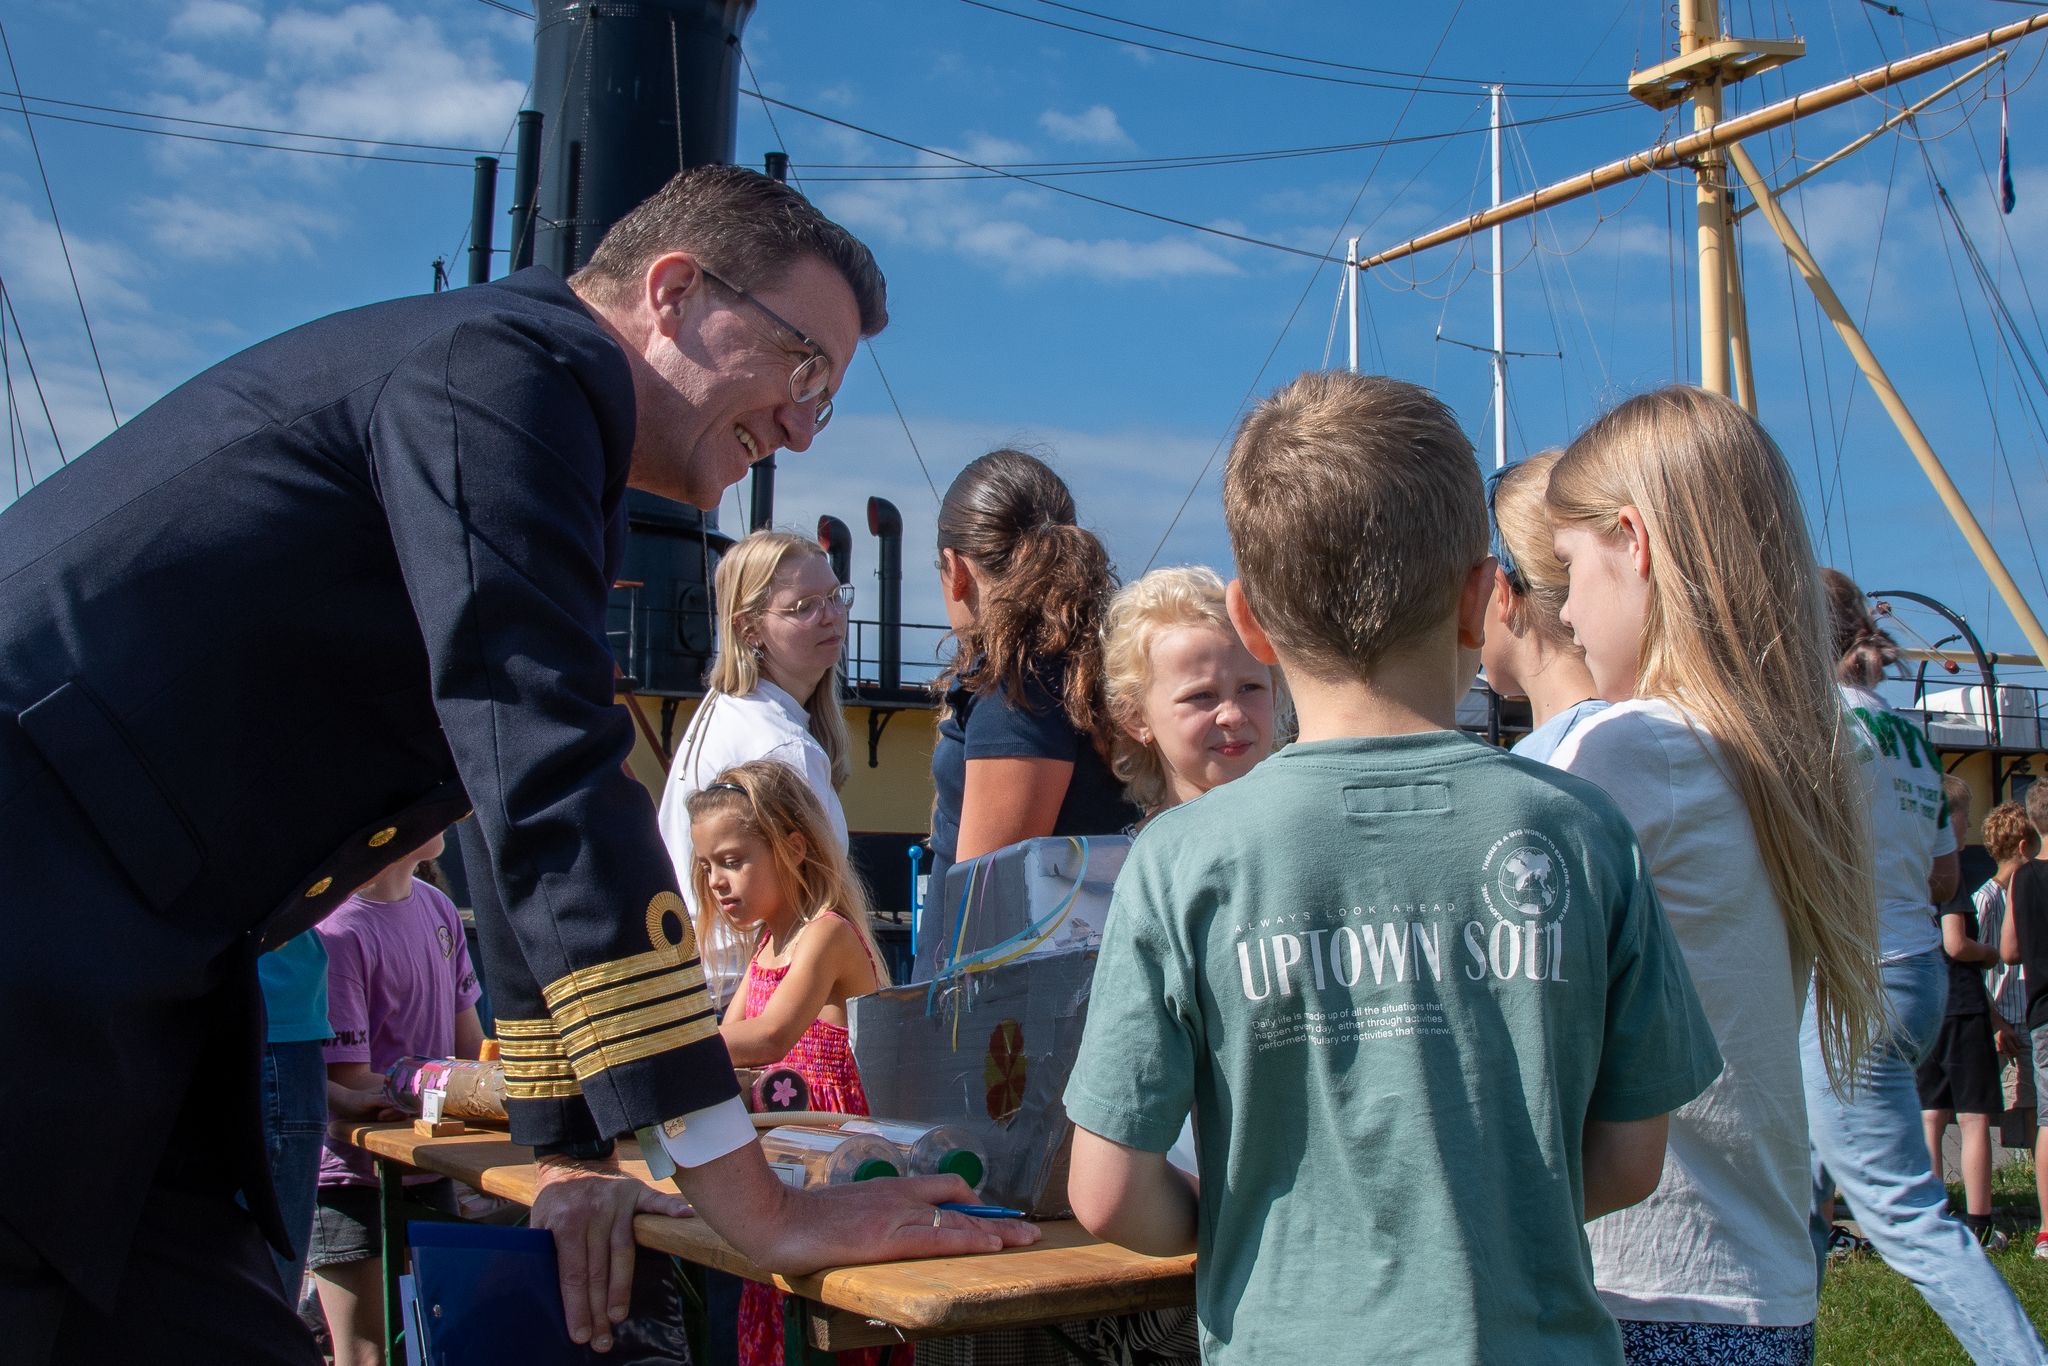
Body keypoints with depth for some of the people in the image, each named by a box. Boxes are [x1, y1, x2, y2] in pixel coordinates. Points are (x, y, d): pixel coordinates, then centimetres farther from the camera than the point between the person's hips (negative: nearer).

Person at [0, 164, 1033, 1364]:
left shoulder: (547, 415, 18)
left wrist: (573, 1153, 23)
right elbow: (550, 782, -22)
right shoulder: (509, 362, -13)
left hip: (104, 984, 10)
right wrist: (762, 1209, -20)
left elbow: (534, 810, 22)